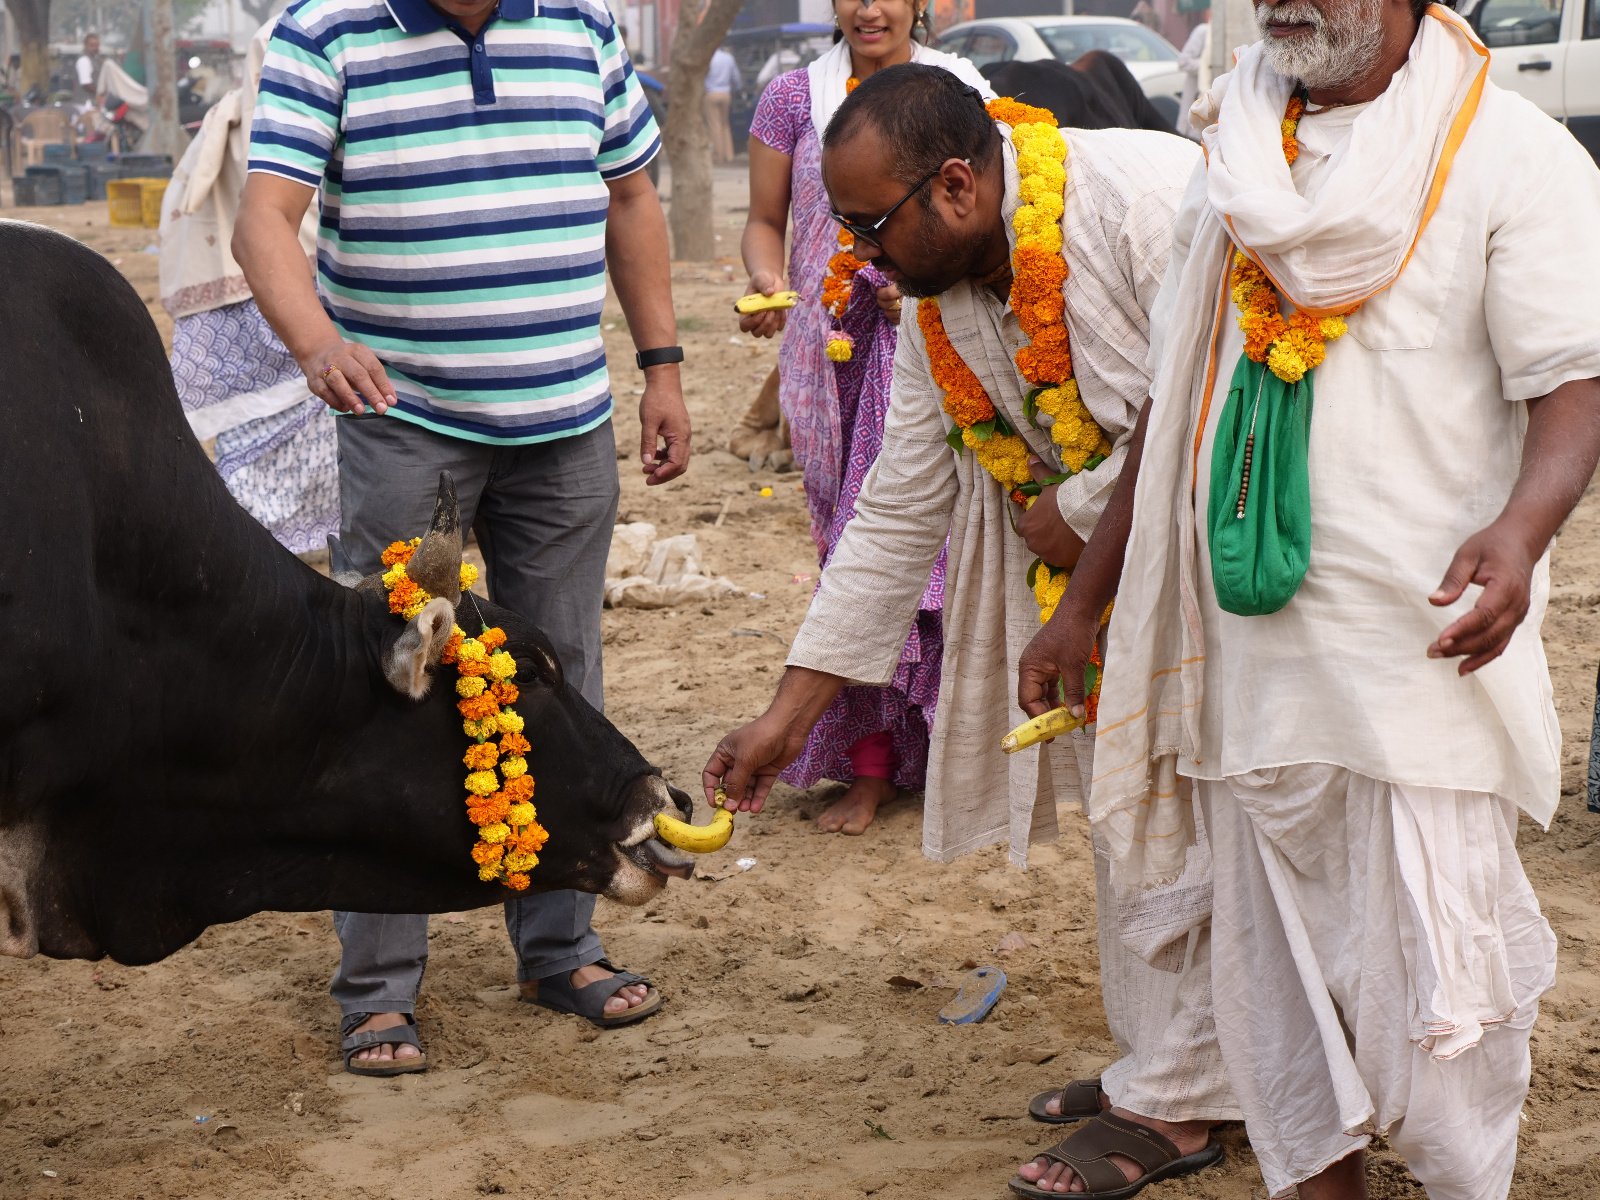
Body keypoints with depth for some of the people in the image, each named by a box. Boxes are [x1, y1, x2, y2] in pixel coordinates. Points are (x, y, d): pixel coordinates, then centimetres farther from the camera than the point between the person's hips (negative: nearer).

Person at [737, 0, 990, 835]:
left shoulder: (962, 93, 9)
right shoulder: (795, 98, 9)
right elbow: (764, 220, 11)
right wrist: (768, 284, -11)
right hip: (836, 355, 1)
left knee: (938, 540, -5)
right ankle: (870, 764, 6)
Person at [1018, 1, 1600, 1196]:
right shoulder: (1236, 168, 15)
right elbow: (1175, 414, 21)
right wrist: (1081, 607, 21)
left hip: (1425, 654, -5)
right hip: (1250, 655, 6)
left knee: (1431, 971, -5)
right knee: (1275, 963, 11)